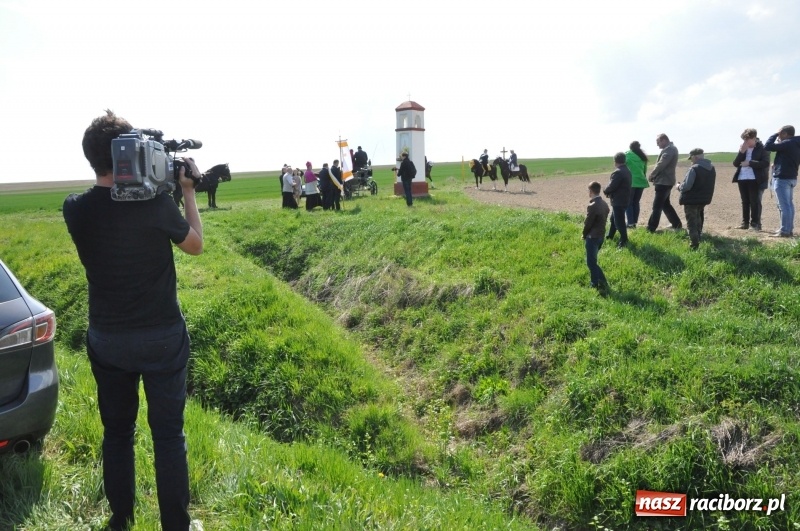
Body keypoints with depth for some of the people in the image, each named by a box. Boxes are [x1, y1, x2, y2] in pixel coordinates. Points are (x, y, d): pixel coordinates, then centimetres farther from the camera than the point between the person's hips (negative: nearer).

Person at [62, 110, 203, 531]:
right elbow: (195, 245, -1)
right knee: (168, 434, 8)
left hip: (106, 340, 4)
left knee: (116, 432, 18)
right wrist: (187, 191, 8)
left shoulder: (75, 209, -7)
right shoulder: (155, 203, -18)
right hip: (162, 338, -3)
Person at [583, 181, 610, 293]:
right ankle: (595, 283, 23)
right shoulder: (604, 204, 5)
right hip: (600, 235, 9)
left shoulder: (592, 206, -22)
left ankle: (603, 284, -8)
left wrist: (584, 235, 1)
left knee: (591, 262, -2)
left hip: (592, 237, -9)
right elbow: (603, 220, 11)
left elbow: (588, 223, -16)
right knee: (592, 260, 19)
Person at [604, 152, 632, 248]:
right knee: (613, 218, 23)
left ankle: (624, 240, 2)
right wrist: (610, 192, 1)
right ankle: (610, 235, 36)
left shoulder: (618, 172, -22)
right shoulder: (627, 170, 10)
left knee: (619, 221, -4)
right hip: (624, 199, 11)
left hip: (619, 201, -11)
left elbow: (611, 186, -22)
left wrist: (606, 191, -1)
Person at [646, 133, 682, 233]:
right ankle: (677, 224, 25)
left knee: (657, 206, -7)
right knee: (665, 204, 19)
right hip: (666, 181, 10)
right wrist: (654, 176, 6)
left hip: (663, 182, -10)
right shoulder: (671, 148, 16)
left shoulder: (668, 150, -17)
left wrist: (651, 176, -8)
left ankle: (651, 228, -4)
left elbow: (661, 165, -21)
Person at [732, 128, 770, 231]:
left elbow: (765, 163, -15)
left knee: (755, 202, -4)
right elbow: (735, 163, 5)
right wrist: (741, 152, -9)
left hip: (755, 179, -6)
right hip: (742, 179, 6)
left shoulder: (762, 148, -4)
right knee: (745, 202, 10)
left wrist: (749, 163, -17)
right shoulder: (743, 149, 13)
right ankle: (745, 222, 15)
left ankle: (755, 223, 0)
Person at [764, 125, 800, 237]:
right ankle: (789, 229, 19)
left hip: (782, 178, -10)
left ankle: (785, 231, -8)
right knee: (789, 204, 13)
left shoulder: (787, 143, -16)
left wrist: (775, 135, -3)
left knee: (784, 205, -8)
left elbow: (767, 147, -14)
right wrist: (777, 165, 18)